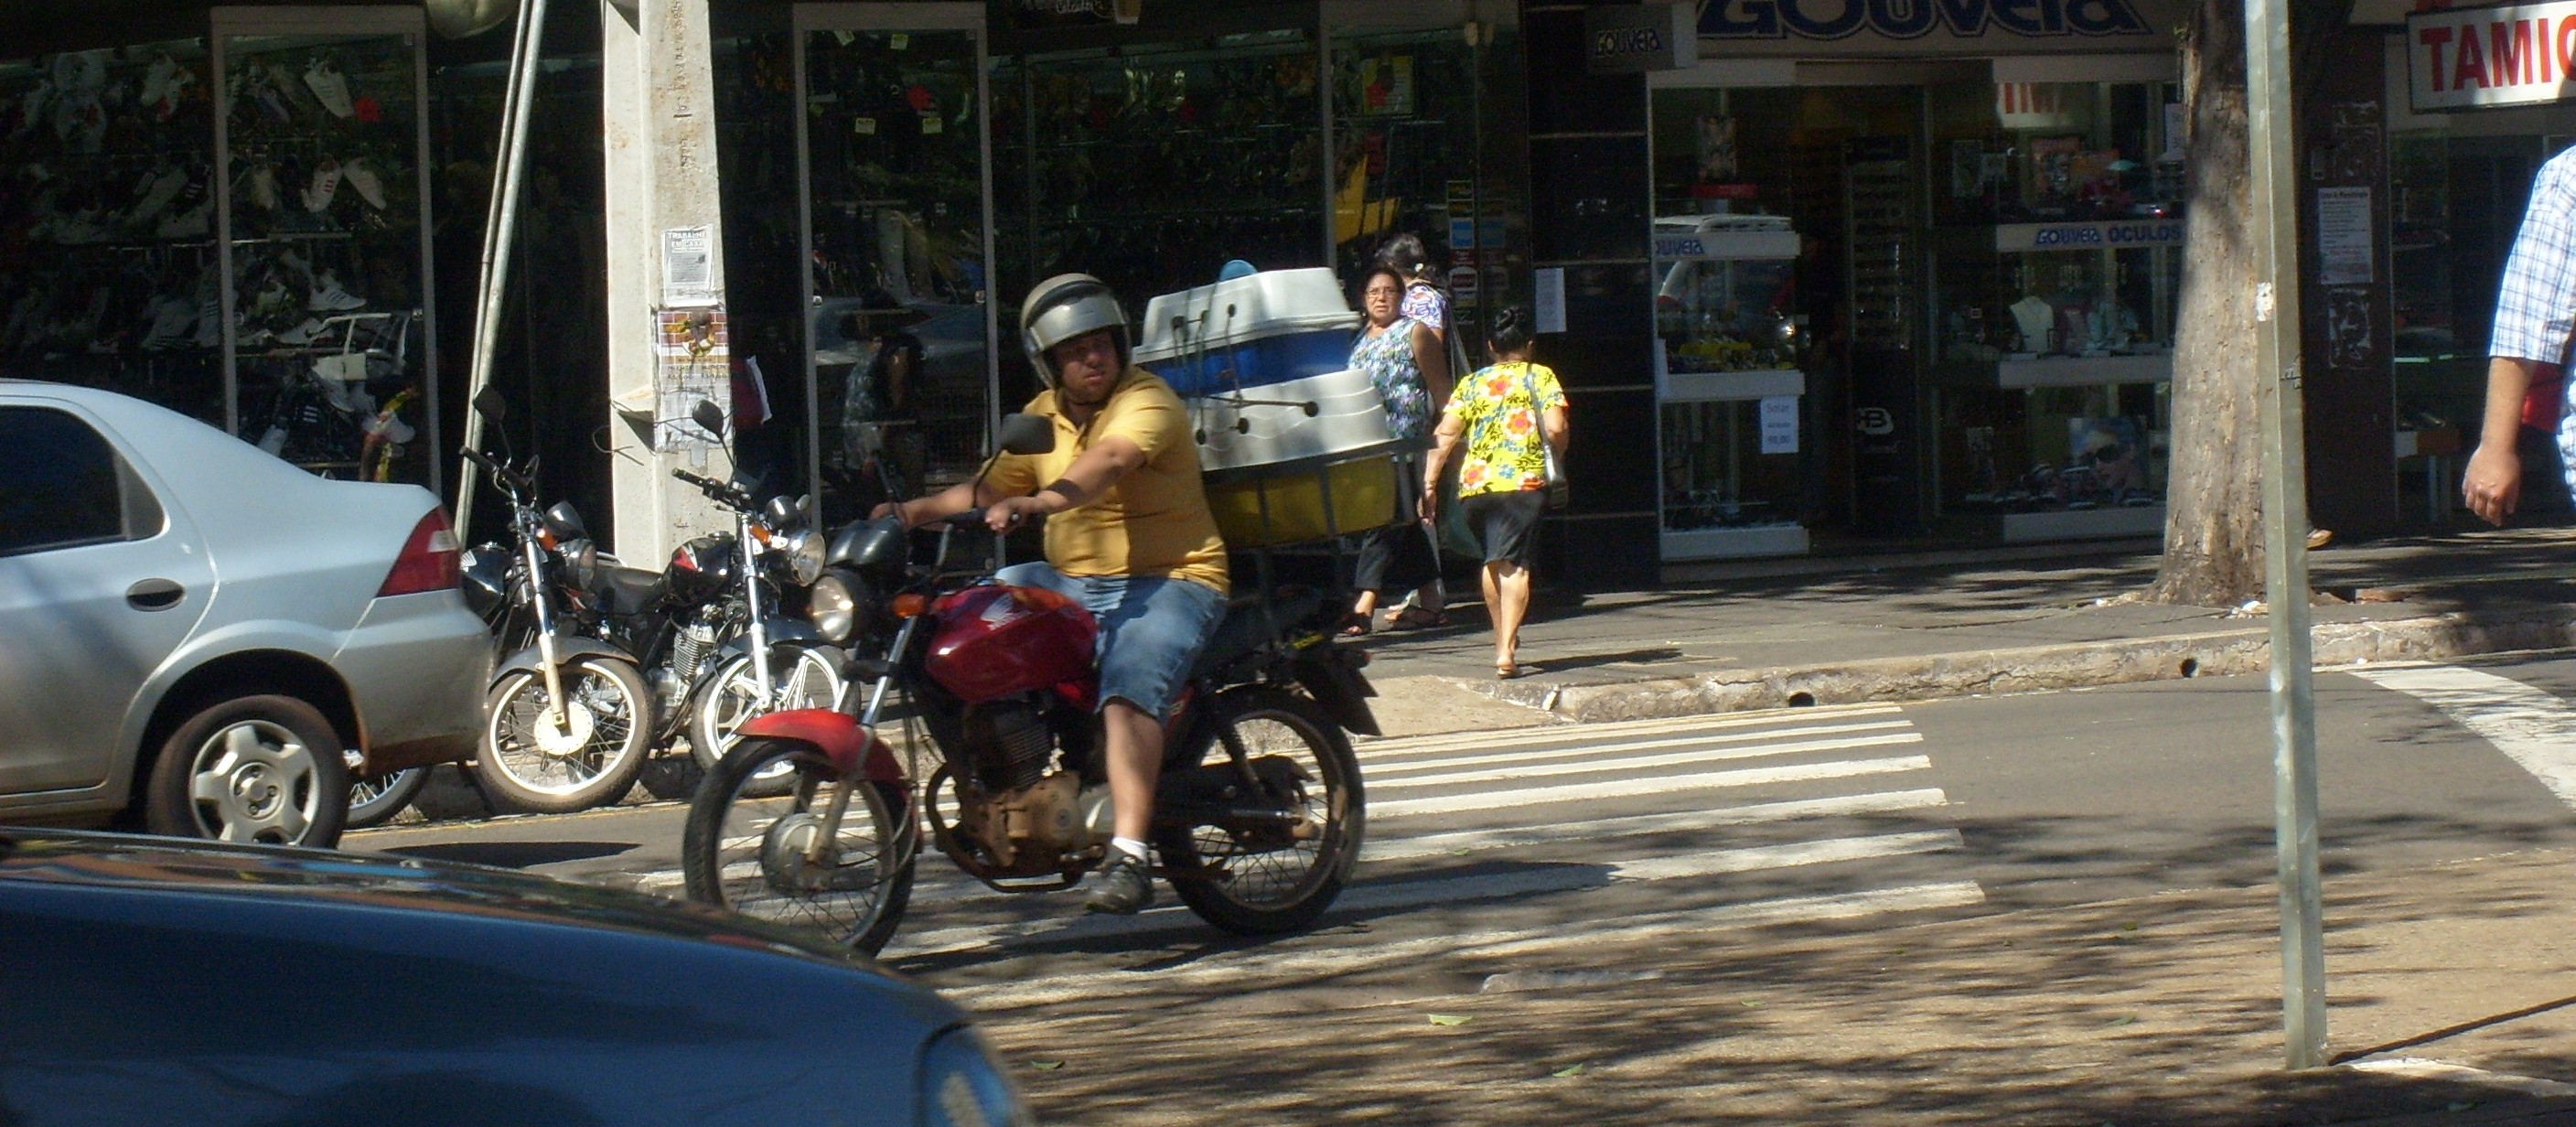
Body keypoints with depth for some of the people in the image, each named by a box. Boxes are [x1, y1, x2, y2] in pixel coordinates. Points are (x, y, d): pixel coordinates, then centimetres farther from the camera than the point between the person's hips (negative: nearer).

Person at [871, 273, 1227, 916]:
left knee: (1128, 689, -32)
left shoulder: (1148, 403, -12)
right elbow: (991, 490, 17)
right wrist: (913, 513, 1)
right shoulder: (1043, 416, 13)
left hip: (1168, 581, -8)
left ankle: (1129, 858, -41)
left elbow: (1106, 463, -31)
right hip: (1072, 583, 8)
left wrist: (1032, 505, -48)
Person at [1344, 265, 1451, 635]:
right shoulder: (1359, 341, 19)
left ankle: (1365, 604, -21)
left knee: (1385, 518, -13)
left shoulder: (1415, 334, 1)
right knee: (1408, 523, 9)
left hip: (1402, 440, -7)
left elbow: (1440, 389, -1)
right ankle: (1431, 603, 14)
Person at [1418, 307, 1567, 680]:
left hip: (1473, 484, 3)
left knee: (1492, 560, 22)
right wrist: (1556, 458, 15)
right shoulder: (1540, 377, 8)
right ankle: (1507, 648, -22)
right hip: (1524, 481, -3)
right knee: (1514, 563, -8)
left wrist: (1429, 485, 6)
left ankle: (1502, 639, 32)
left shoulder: (1471, 383, 16)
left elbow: (1444, 435, 6)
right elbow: (1555, 429, -6)